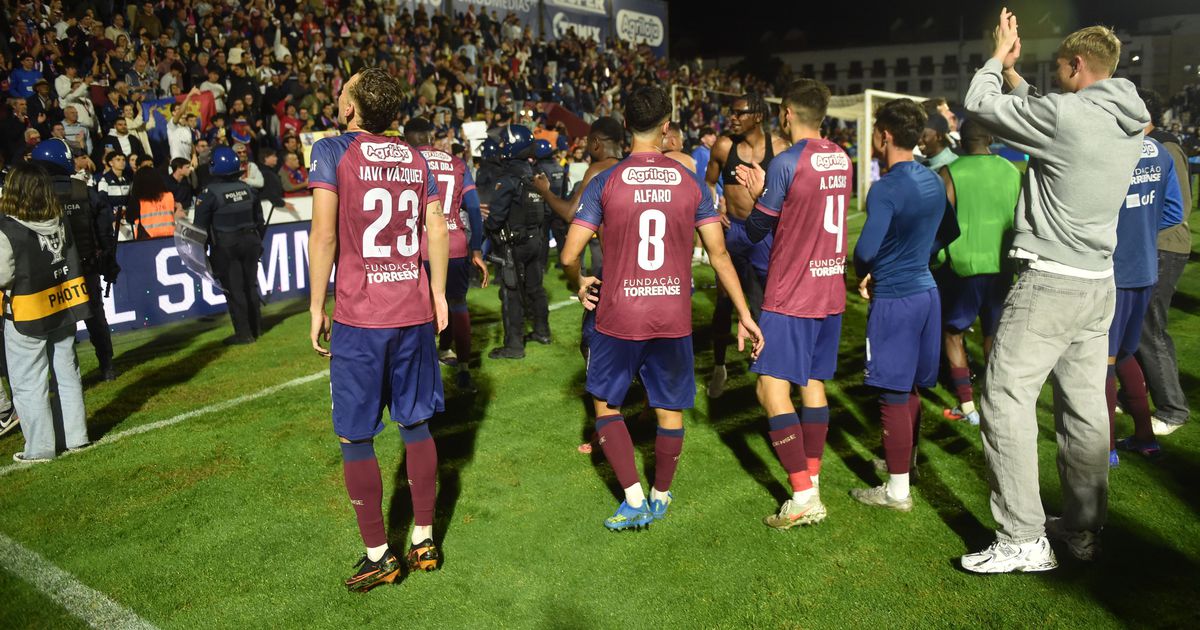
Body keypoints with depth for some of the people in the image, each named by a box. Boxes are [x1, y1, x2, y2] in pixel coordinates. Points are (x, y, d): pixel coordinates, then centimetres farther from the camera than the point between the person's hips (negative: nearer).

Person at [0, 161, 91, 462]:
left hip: (26, 317, -5)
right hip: (63, 311, 6)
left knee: (28, 385, 6)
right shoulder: (60, 223, -1)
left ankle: (39, 448, 11)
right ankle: (76, 436, 22)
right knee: (67, 375, 15)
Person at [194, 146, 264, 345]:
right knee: (250, 285, 15)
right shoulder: (248, 190, 3)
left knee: (234, 290, -1)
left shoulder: (210, 193, -13)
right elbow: (260, 221, 12)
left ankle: (244, 333, 1)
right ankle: (256, 328, 23)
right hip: (250, 242, 5)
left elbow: (201, 226, -8)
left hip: (225, 247, -5)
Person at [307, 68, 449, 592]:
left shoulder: (332, 151, -5)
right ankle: (424, 540, 23)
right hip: (415, 312, 5)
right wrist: (438, 295, 15)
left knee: (356, 438, 7)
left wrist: (317, 307, -5)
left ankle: (378, 555, 15)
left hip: (359, 317, -5)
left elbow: (324, 234, -11)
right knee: (416, 426, 14)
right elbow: (438, 230, 7)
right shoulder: (415, 158, 9)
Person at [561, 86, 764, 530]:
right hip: (674, 316, 2)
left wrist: (581, 283, 14)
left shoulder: (605, 182, -6)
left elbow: (569, 256, -8)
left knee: (606, 403, 16)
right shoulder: (690, 183, 0)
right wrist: (744, 315, 8)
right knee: (670, 410, 17)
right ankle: (660, 497, 32)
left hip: (618, 316, -2)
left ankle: (634, 499, 10)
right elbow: (719, 255, 1)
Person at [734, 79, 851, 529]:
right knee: (814, 383, 15)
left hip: (790, 295, -8)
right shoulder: (841, 159, 8)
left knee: (772, 388, -5)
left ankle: (804, 499, -8)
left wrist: (756, 194, 11)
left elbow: (757, 230, -7)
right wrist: (764, 190, 13)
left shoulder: (786, 162, -15)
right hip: (831, 289, 8)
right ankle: (812, 482, 21)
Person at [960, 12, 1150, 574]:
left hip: (1049, 283, -9)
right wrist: (1011, 70, 31)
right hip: (1099, 285, 9)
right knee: (1084, 406, 13)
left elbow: (979, 104, -5)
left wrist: (999, 57, 13)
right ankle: (1084, 528, 23)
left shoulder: (1067, 113, -15)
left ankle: (1023, 539, -3)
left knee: (1005, 399, -5)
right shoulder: (1129, 123, 11)